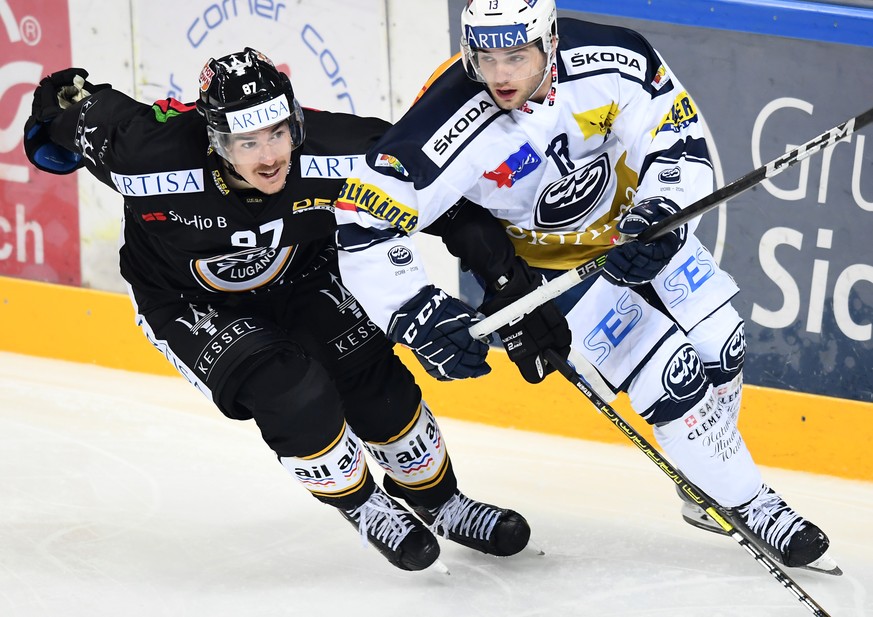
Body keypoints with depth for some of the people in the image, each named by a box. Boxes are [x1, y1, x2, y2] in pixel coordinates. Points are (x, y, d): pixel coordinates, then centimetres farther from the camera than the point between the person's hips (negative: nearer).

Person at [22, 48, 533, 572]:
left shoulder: (331, 150, -32)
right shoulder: (160, 159, -38)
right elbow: (97, 111, -18)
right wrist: (63, 98, 3)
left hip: (297, 278, 3)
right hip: (188, 303, -3)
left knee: (374, 377, -6)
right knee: (292, 393, -22)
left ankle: (440, 502, 20)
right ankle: (364, 507, 4)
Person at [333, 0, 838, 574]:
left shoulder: (611, 60, -27)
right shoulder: (452, 127, -34)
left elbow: (675, 132, -15)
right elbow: (367, 221, -32)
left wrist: (655, 217, -29)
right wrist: (419, 318, -37)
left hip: (631, 222, 4)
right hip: (543, 264, -4)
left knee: (720, 348, 7)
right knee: (672, 378, -11)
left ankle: (705, 492, 35)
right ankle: (748, 505, 11)